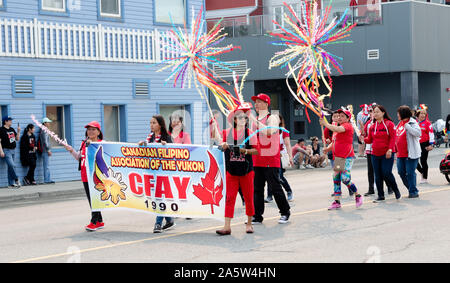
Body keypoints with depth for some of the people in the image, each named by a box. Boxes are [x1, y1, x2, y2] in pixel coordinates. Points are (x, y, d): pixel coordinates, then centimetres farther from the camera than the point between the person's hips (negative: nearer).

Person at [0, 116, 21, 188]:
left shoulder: (12, 129, 14)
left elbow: (17, 139, 18)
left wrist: (18, 131, 3)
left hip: (13, 150, 7)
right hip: (6, 150, -7)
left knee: (10, 166, 7)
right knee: (11, 165, -20)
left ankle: (11, 184, 7)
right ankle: (16, 180, -8)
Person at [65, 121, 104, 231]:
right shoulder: (84, 143, 15)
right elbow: (78, 157, 20)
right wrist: (71, 150, 4)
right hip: (85, 176, 7)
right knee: (91, 199, 11)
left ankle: (94, 222, -2)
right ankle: (99, 221, 20)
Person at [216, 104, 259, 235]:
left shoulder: (250, 133, 0)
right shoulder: (227, 132, 4)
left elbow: (256, 150, -2)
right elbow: (223, 147, 16)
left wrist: (245, 151, -18)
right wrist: (223, 146, -6)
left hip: (246, 170, -1)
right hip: (231, 170, 1)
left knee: (248, 197, 6)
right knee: (230, 198, -2)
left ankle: (249, 223, 20)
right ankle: (227, 226, -2)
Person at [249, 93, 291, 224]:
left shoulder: (272, 118, -6)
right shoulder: (255, 120, 17)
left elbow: (268, 132, -27)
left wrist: (254, 120, -26)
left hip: (270, 159, -7)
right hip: (257, 159, 7)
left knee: (275, 186, -3)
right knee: (257, 188, 6)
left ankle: (285, 212, 12)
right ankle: (257, 216, 9)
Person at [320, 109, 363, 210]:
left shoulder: (348, 126, -7)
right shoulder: (338, 127, 21)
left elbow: (337, 129, -27)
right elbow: (334, 142, 24)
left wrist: (325, 123, -16)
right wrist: (328, 148, 4)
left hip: (347, 157, -9)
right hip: (338, 158, 9)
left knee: (345, 179, -15)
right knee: (336, 179, 7)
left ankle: (358, 196, 5)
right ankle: (337, 202, 12)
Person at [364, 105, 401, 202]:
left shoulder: (389, 124, -6)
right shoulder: (372, 126, 9)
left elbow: (393, 138, -10)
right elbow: (370, 139, 13)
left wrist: (390, 149, -20)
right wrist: (363, 139, -7)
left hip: (387, 154, -5)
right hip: (375, 154, 5)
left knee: (386, 173, -11)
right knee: (378, 176, 6)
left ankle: (396, 191, 12)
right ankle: (381, 196, 15)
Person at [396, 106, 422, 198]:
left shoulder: (412, 123, -11)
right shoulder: (400, 123, 13)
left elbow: (418, 133, -27)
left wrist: (407, 126, -28)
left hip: (411, 153, -9)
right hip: (400, 154, 9)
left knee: (410, 173, -6)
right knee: (401, 172, 10)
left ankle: (413, 191, 5)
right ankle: (412, 189, 24)